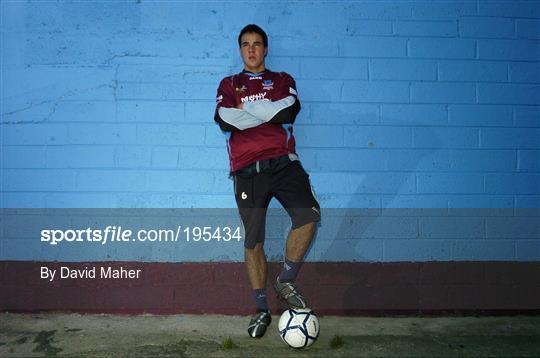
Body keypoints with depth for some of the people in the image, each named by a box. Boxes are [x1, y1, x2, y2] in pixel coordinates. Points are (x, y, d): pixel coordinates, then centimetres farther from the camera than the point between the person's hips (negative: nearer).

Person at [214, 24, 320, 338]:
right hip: (247, 170, 0)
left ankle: (286, 281, 0)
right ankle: (262, 310, 15)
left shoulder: (283, 80, 16)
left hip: (283, 163, 0)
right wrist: (270, 112, -5)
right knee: (253, 241, 1)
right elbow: (224, 120, -4)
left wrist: (245, 106, -4)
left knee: (309, 215, -22)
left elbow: (289, 111, -6)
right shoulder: (229, 84, 17)